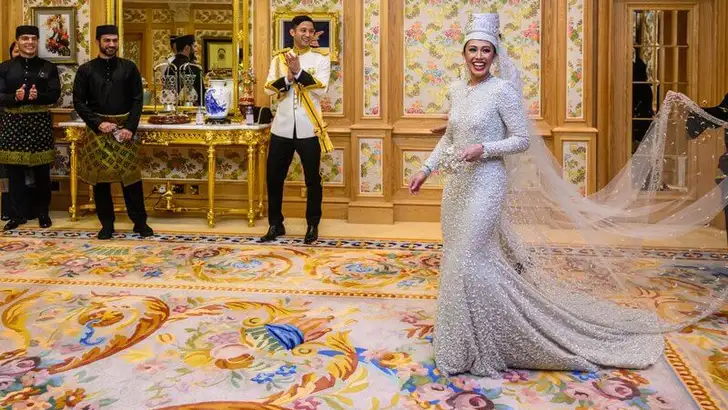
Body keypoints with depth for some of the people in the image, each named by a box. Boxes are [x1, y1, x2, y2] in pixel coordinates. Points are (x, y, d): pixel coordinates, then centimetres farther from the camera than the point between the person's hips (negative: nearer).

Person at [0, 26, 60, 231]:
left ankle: (43, 212, 18)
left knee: (42, 171, 6)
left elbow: (55, 94, -2)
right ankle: (17, 214, 14)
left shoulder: (48, 67, 7)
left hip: (40, 122, 0)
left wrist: (37, 96, -21)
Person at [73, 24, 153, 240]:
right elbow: (79, 102, 1)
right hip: (98, 129, 0)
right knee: (100, 177, 5)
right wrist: (98, 123, -11)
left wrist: (130, 127, -10)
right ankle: (107, 224, 15)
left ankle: (140, 222, 12)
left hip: (124, 128, 0)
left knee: (131, 175, 1)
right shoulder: (86, 70, 2)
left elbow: (137, 99, 1)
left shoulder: (128, 67, 3)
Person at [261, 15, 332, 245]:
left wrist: (299, 72, -20)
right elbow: (268, 89, 0)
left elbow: (321, 89, -12)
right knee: (274, 177, 8)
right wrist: (288, 78, -17)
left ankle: (313, 226, 18)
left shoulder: (321, 60, 1)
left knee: (312, 180, 5)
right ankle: (276, 224, 22)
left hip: (308, 129, -3)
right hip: (282, 127, 3)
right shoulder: (279, 58, 9)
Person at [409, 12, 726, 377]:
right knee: (457, 257, 13)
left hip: (485, 183, -8)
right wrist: (426, 169, 14)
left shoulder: (501, 90, -10)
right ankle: (464, 339, 29)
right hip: (457, 184, 8)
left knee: (470, 260, -10)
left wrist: (483, 149, -22)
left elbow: (523, 140, -10)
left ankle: (480, 348, 6)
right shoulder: (457, 89, 10)